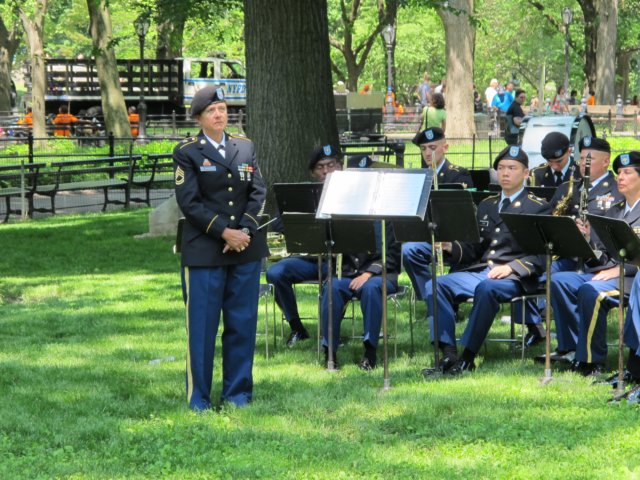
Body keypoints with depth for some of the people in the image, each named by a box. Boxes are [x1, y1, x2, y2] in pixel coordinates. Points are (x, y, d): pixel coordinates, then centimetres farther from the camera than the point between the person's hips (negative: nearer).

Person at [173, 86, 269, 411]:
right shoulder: (186, 152, -1)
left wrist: (244, 230, -9)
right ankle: (198, 397, 7)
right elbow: (189, 202, -9)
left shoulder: (245, 148, 12)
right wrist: (224, 232, -15)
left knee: (242, 323, 7)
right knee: (202, 325, -1)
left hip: (246, 249, 4)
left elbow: (258, 192, 6)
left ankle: (237, 392, 17)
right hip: (204, 251, -4)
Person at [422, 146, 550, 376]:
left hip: (515, 277, -6)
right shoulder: (486, 206, 24)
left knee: (486, 288, -39)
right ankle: (449, 355, -26)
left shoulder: (538, 208, 6)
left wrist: (511, 267, -18)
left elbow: (540, 256, -3)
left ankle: (468, 358, -32)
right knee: (434, 285, -19)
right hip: (480, 270, 6)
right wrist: (451, 247, 1)